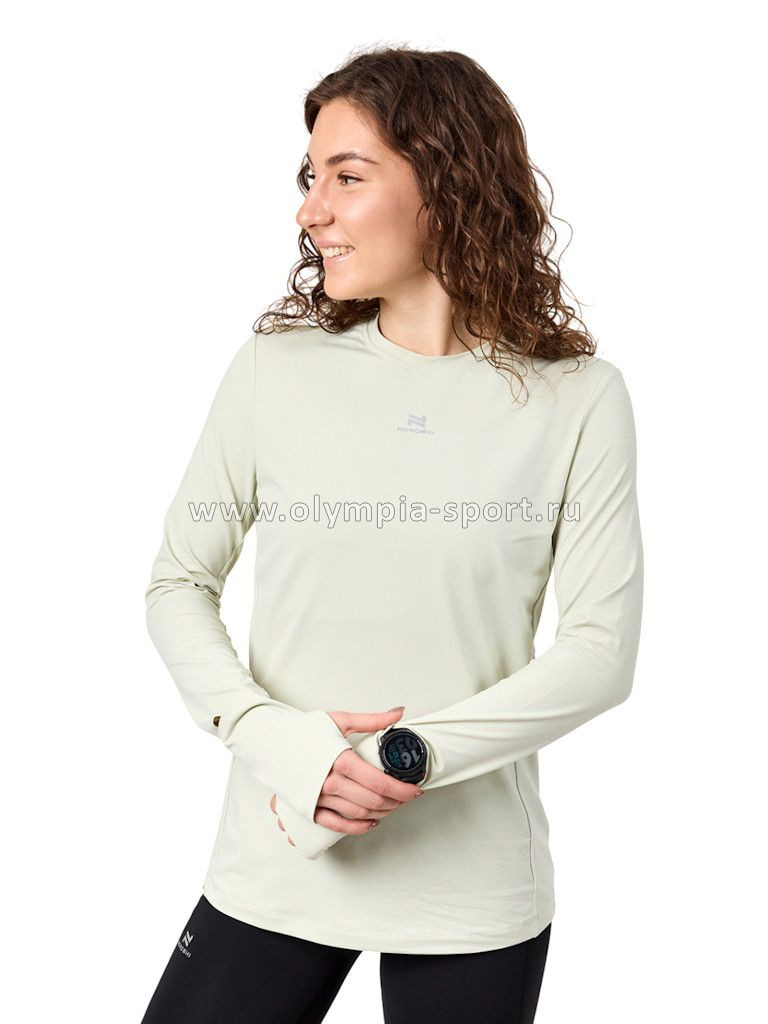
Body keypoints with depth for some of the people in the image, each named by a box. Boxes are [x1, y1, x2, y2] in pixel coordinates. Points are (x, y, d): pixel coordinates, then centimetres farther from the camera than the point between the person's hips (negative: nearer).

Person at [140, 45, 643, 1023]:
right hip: (275, 862, 1)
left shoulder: (576, 396, -7)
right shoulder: (275, 366, -2)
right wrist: (273, 740, -13)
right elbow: (178, 584, 2)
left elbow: (603, 648, -8)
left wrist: (413, 758, -16)